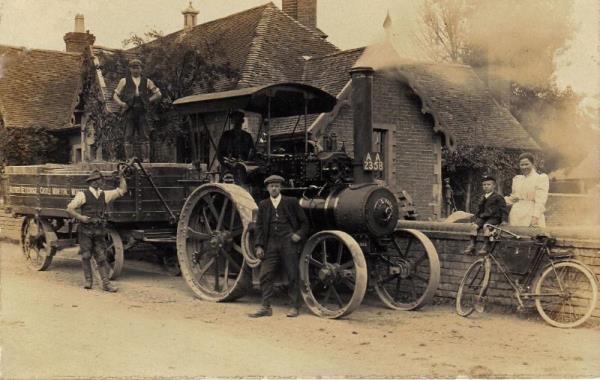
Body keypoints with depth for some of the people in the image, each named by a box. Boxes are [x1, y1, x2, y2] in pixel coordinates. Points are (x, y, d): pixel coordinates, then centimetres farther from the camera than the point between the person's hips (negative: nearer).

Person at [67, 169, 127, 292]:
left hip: (99, 231, 3)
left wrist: (121, 177, 7)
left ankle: (106, 283, 1)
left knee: (101, 257, 2)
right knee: (86, 256, 2)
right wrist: (80, 218, -14)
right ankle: (88, 280, 15)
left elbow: (122, 190, 15)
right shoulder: (83, 195, -2)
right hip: (86, 230, -3)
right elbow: (70, 209, -3)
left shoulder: (104, 195, 11)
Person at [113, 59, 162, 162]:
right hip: (129, 112, -1)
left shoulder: (147, 81, 15)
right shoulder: (124, 81, 14)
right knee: (129, 137, -3)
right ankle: (129, 159, -1)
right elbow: (115, 96, 13)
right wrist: (121, 103, -5)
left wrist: (148, 100, 5)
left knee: (145, 137, -3)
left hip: (142, 112, 1)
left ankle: (146, 159, -2)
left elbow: (158, 94, 17)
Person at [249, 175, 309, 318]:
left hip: (288, 243, -3)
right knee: (265, 276, 0)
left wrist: (300, 234, -8)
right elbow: (259, 226, 10)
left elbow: (304, 221, 9)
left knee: (293, 276, 1)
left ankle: (295, 307, 12)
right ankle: (266, 307, 7)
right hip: (271, 244, 3)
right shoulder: (263, 205, 11)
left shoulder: (291, 202, 4)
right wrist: (258, 246, 1)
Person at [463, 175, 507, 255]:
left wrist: (503, 220, -7)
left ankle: (486, 245, -29)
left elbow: (503, 210, 2)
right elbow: (479, 209, 26)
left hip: (494, 218, -5)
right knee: (475, 226, -20)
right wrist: (476, 219, 18)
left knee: (486, 226, -33)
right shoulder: (482, 198, 18)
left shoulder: (498, 197, 1)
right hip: (483, 217, 5)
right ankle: (471, 244, -18)